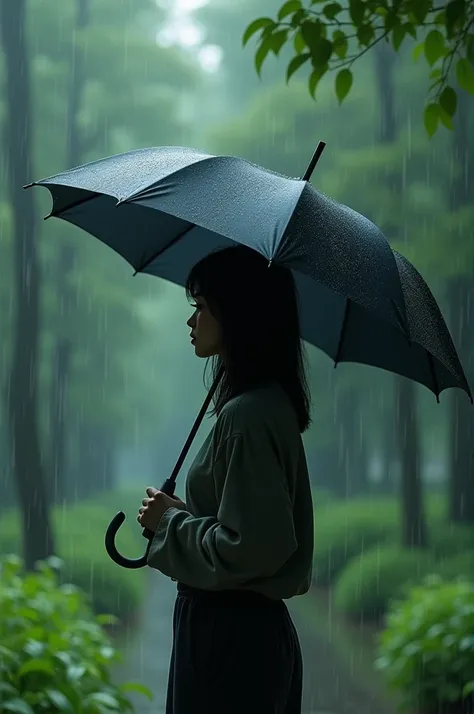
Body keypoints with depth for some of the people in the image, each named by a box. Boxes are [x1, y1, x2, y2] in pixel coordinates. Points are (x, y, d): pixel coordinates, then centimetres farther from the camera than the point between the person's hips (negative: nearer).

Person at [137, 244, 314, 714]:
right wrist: (179, 514, 12)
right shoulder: (270, 403, 12)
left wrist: (170, 520, -10)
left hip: (230, 638, -10)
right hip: (256, 627, 10)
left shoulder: (248, 415, -19)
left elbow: (247, 549, -23)